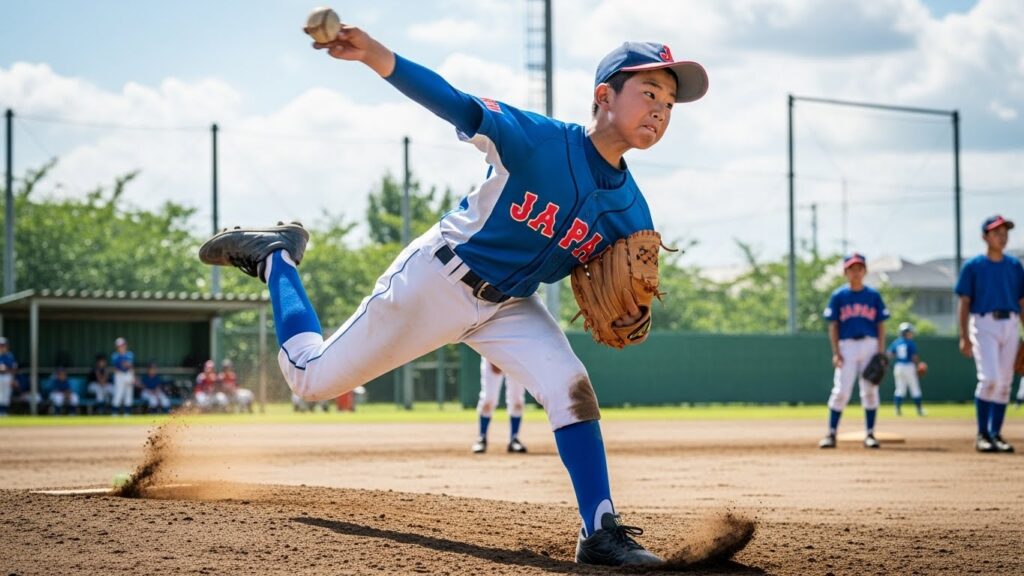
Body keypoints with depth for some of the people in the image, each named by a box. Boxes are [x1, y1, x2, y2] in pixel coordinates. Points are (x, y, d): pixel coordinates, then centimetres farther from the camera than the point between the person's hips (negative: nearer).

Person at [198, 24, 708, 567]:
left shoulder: (631, 212, -9)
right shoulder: (538, 139, -26)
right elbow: (457, 104, -38)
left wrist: (625, 312, -20)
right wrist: (374, 54, -54)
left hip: (509, 307, 4)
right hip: (434, 281, -4)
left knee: (573, 389, -20)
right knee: (312, 377, 7)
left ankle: (601, 534, -12)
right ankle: (275, 255, 32)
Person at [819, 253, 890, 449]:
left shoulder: (874, 295, 6)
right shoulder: (838, 296, 4)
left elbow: (881, 325, 6)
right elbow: (833, 326, 4)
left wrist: (881, 352, -3)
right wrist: (835, 353, -5)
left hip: (870, 346, 1)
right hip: (847, 347, -1)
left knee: (870, 392, 2)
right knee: (841, 391, -7)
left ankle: (869, 434, 9)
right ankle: (831, 434, -3)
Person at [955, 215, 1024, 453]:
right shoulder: (972, 266, 1)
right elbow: (964, 303, -1)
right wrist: (964, 337, -9)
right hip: (984, 324, -4)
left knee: (1004, 383, 4)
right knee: (990, 379, -16)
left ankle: (996, 435, 12)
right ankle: (982, 434, -6)